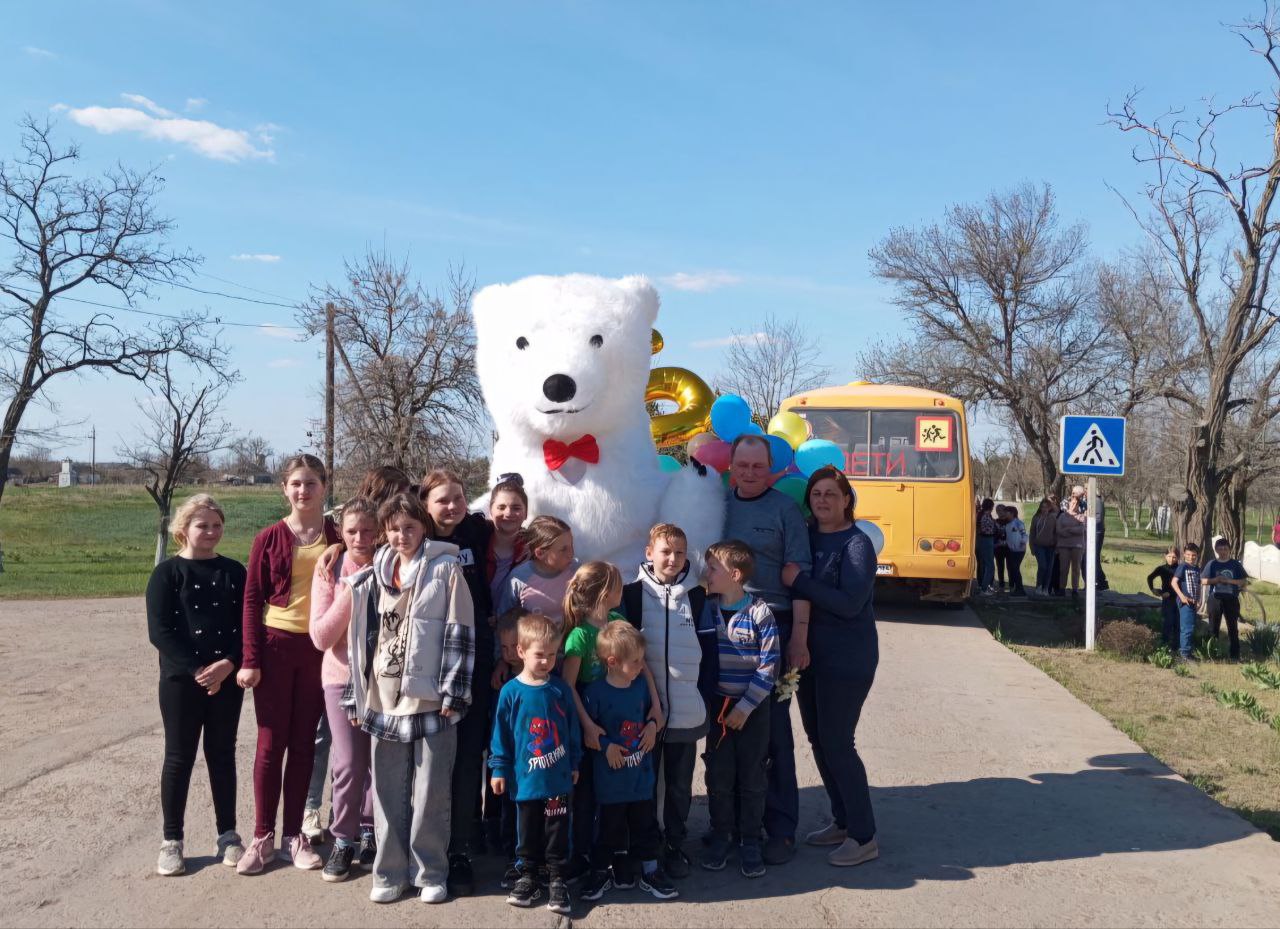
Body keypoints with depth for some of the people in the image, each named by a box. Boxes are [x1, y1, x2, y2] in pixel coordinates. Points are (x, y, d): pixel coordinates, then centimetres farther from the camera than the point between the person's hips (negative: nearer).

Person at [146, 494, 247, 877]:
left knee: (222, 755, 10)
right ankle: (172, 840, 17)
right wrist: (196, 670, -17)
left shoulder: (234, 571, 6)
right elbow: (159, 632, -10)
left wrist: (228, 664, -14)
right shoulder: (167, 573, -3)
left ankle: (228, 834, 20)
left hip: (227, 679, 3)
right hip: (181, 680, -2)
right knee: (179, 757, 5)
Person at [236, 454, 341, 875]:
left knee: (303, 743, 9)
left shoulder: (336, 536, 3)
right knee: (270, 743, 5)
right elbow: (252, 600, -1)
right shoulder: (270, 538, -1)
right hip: (276, 645, -1)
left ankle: (294, 834, 19)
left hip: (319, 649, 1)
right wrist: (250, 660, -6)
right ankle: (262, 836, 16)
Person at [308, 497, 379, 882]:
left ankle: (370, 833, 27)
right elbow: (321, 637, -10)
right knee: (348, 764, -4)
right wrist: (351, 592, -17)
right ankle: (343, 839, 16)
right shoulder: (330, 572, -5)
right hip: (342, 676, -1)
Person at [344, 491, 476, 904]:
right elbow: (362, 636, 14)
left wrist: (453, 695, -11)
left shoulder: (445, 569, -3)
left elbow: (459, 634, -7)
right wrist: (357, 695, 11)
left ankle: (430, 873, 17)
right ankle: (390, 872, 22)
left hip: (430, 699, -4)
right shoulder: (374, 575, 12)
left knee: (431, 791, 4)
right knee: (388, 791, 10)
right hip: (384, 700, 4)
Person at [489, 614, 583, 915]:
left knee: (557, 831, 8)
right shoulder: (511, 691, -9)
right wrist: (499, 769, -1)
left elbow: (573, 729, 5)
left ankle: (557, 879, 22)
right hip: (526, 778, -1)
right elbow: (501, 734, -2)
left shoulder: (560, 689, -4)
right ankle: (528, 877, 29)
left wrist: (575, 764, 9)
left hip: (559, 778, 1)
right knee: (527, 831, 14)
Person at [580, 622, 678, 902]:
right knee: (610, 827, 10)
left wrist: (652, 725, -4)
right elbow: (587, 728, -10)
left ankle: (650, 871, 27)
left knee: (645, 824, 13)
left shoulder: (641, 683, -2)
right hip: (611, 777, -4)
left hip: (642, 774, 4)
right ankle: (601, 871, 27)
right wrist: (606, 745, -17)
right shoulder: (595, 692, -18)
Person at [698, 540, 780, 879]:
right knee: (718, 775, 9)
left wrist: (745, 707, -14)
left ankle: (750, 842, 21)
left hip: (753, 708, -3)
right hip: (716, 706, 3)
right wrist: (703, 701, -2)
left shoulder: (760, 613, -12)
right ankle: (721, 836, 25)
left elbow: (769, 666, -12)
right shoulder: (706, 610, -1)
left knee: (752, 777, 7)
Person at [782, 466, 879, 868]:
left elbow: (849, 603, -24)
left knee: (838, 743, -3)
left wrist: (799, 580, -22)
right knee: (818, 740, 14)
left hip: (847, 661, -7)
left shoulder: (857, 544, -14)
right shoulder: (806, 536, 6)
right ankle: (842, 821, 30)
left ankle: (864, 836, 12)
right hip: (811, 654, 7)